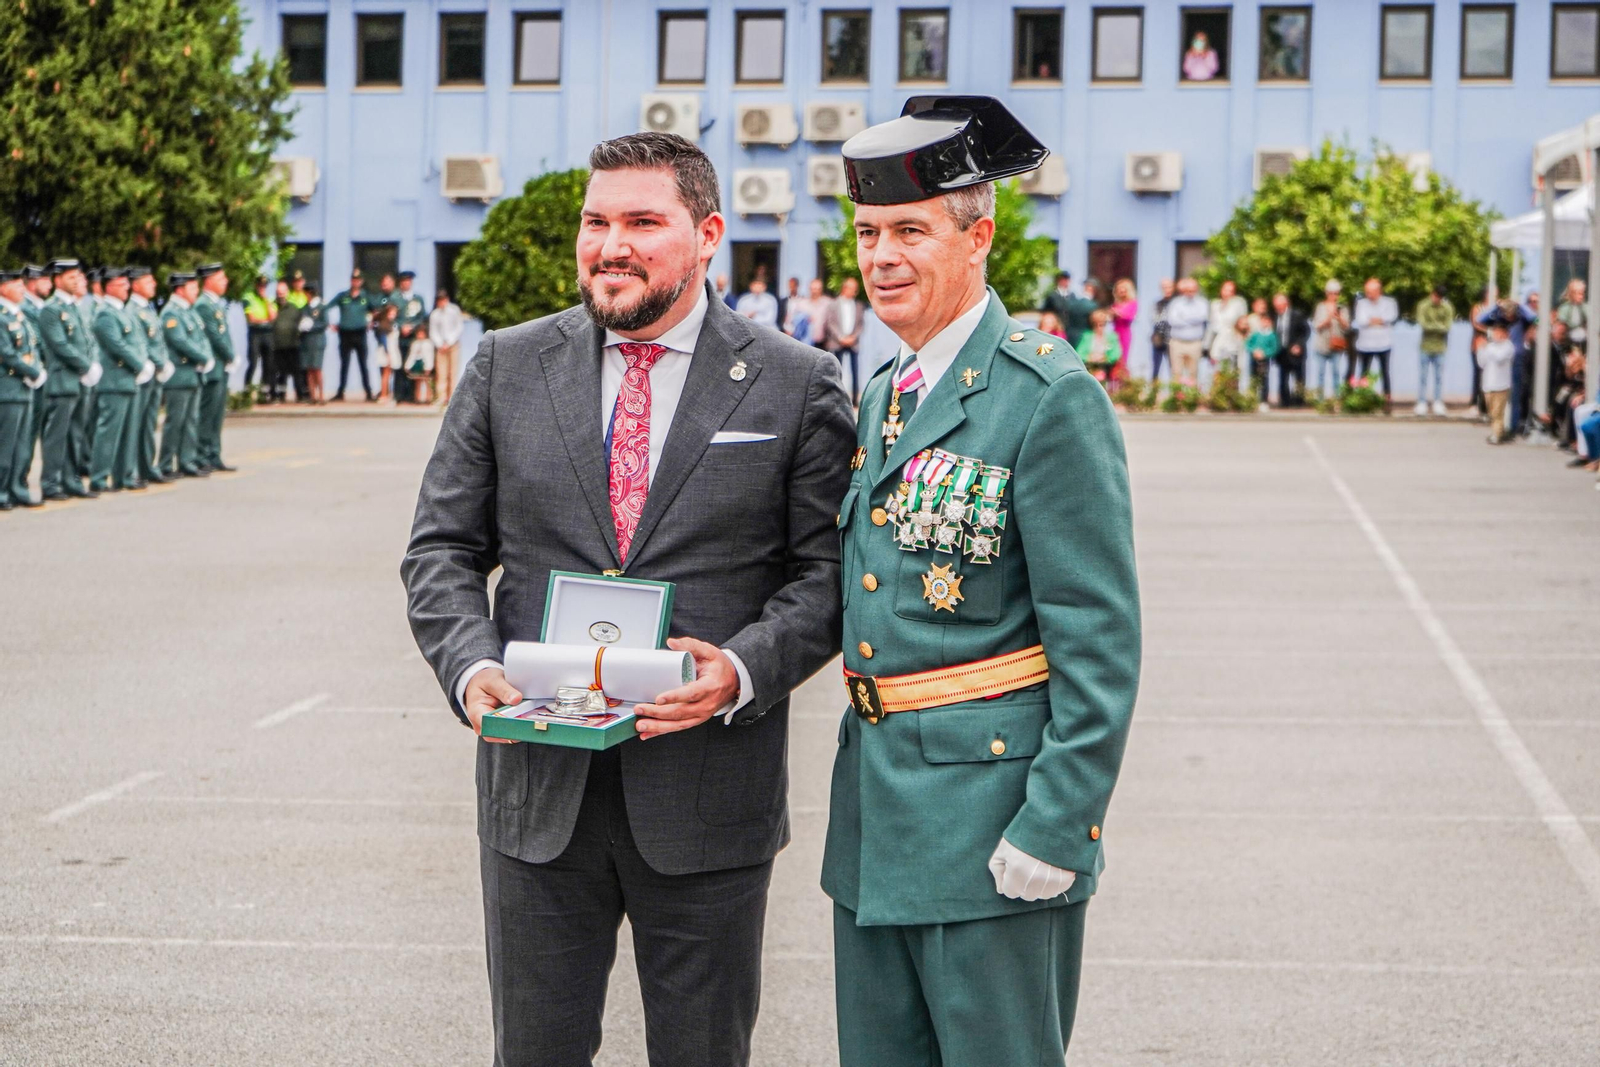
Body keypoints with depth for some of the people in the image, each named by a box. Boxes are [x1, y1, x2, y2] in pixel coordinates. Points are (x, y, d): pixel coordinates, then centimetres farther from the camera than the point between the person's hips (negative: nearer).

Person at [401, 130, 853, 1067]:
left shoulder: (797, 386, 0)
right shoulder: (507, 368, 7)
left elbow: (830, 570, -1)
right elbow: (442, 550, 8)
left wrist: (744, 670, -18)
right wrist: (471, 666, -11)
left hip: (706, 804, -2)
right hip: (537, 787, 2)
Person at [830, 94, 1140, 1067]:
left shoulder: (1050, 397, -13)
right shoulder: (885, 394, 14)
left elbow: (1101, 639, -16)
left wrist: (1058, 830, -19)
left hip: (991, 819, -8)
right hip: (876, 814, 8)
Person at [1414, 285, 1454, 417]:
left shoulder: (1447, 308, 1)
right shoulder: (1423, 306, -4)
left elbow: (1447, 327, -7)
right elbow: (1422, 323, -15)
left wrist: (1432, 326, -13)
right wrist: (1439, 326, -11)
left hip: (1440, 348, 1)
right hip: (1425, 347, -1)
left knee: (1439, 377, 5)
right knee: (1422, 377, 1)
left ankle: (1438, 404, 12)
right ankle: (1422, 404, 7)